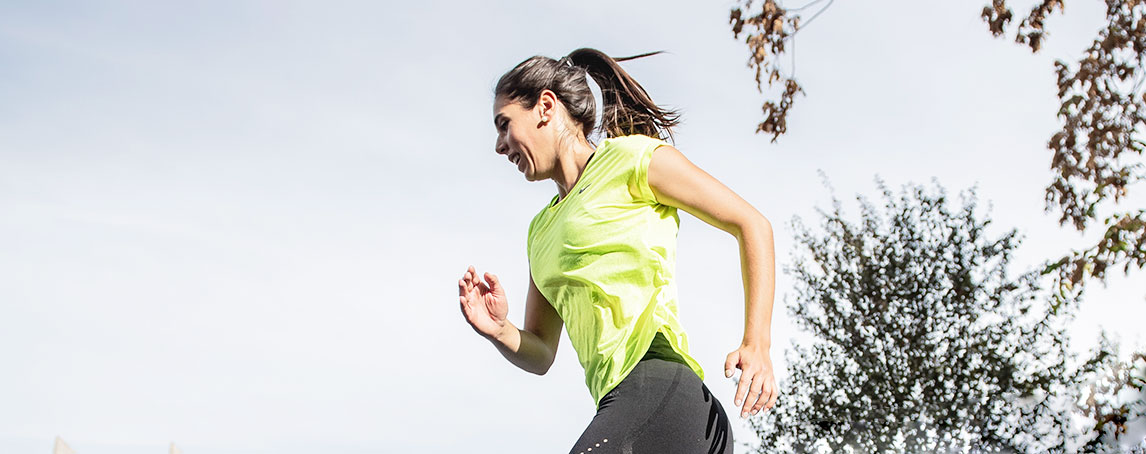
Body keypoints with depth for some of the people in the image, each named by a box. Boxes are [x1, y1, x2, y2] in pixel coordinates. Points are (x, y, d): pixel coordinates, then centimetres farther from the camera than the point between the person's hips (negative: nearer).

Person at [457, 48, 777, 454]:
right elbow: (539, 354, 26)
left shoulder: (629, 157, 6)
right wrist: (500, 332, 3)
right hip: (621, 405, 8)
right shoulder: (542, 229, 26)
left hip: (659, 388, -8)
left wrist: (757, 345, -6)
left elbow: (751, 224, 4)